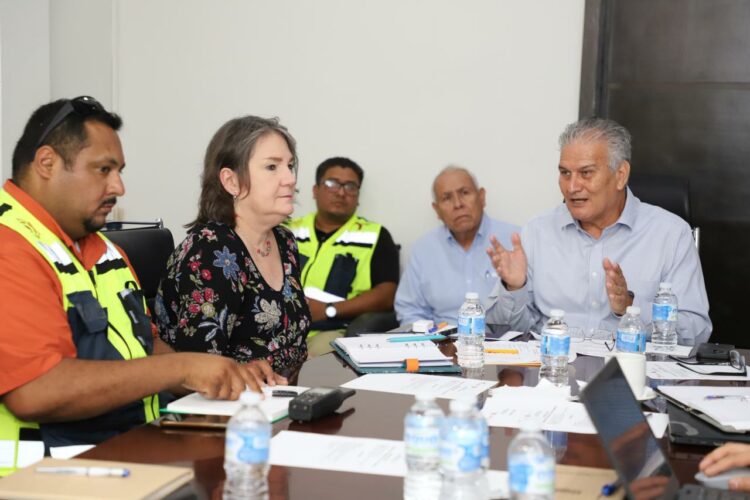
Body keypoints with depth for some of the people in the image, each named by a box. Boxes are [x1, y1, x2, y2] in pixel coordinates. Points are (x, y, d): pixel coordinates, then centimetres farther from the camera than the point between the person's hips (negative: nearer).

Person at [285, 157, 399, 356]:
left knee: (320, 351, -37)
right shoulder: (288, 231, 20)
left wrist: (328, 309, -11)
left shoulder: (374, 237, 11)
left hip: (335, 332, -2)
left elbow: (387, 295, -1)